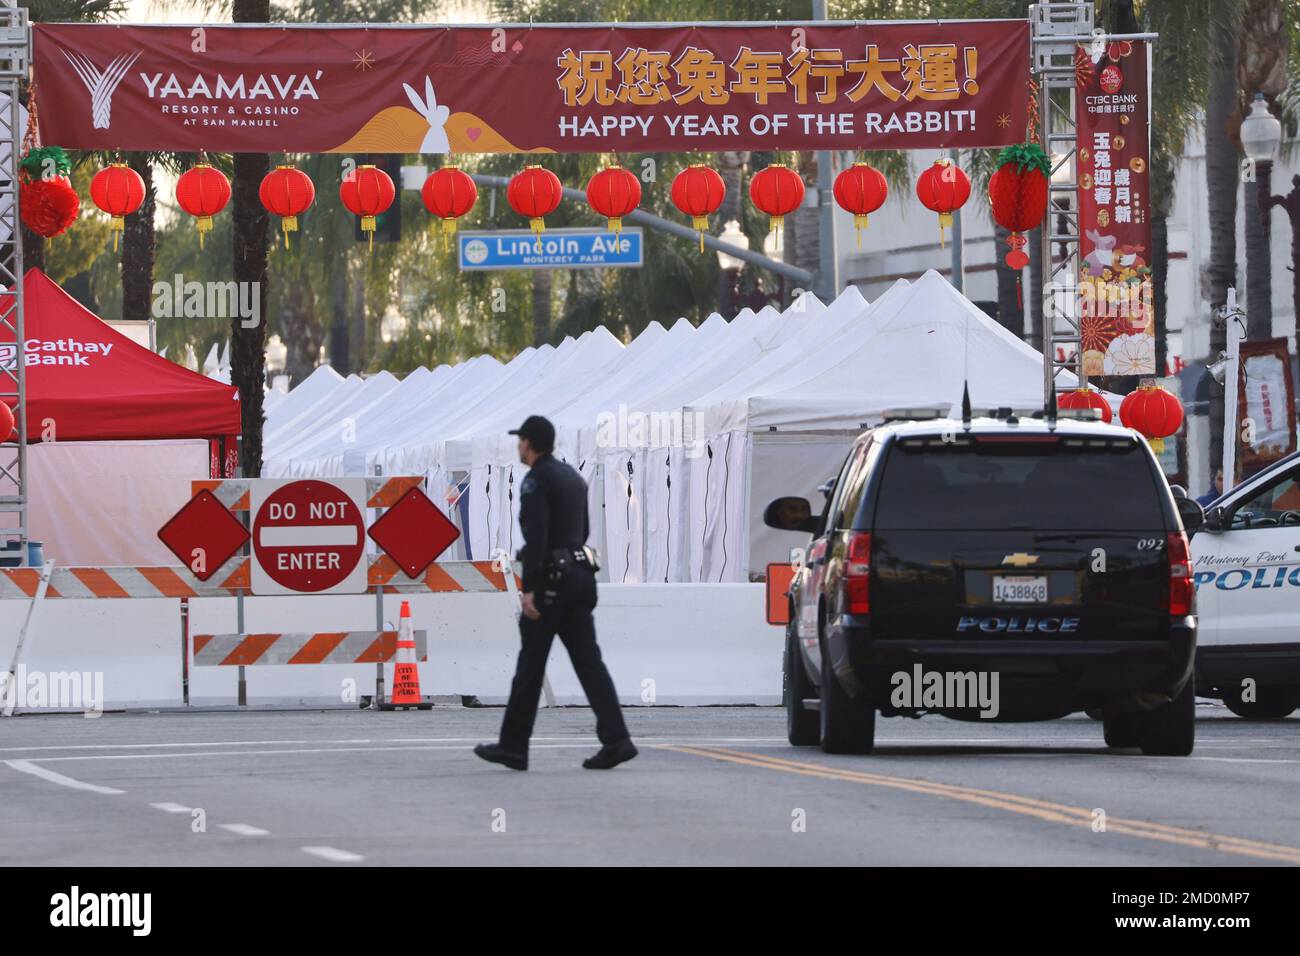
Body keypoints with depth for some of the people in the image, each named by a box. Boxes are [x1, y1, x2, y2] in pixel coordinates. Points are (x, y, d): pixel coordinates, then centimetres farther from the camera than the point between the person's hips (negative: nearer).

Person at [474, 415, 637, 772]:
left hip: (551, 580, -8)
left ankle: (513, 746, 7)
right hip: (581, 575, 8)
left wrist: (529, 589, -21)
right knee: (588, 660, 1)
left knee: (531, 663, 0)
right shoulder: (573, 476, 18)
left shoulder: (536, 480, -10)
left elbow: (536, 537, -19)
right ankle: (616, 739, -12)